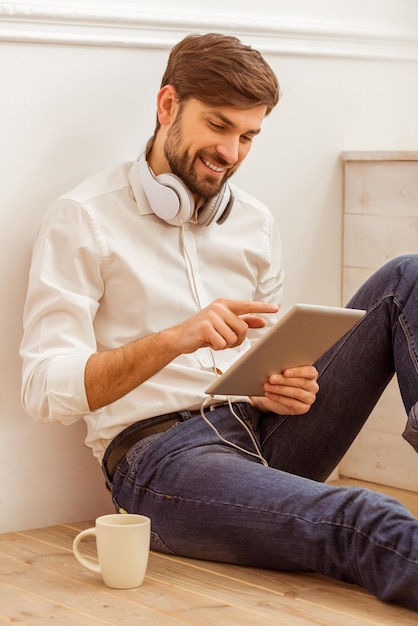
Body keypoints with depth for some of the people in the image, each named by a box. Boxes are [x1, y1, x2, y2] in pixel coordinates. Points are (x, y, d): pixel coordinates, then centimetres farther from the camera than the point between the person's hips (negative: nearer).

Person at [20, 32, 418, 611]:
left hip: (263, 433, 7)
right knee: (368, 527, -36)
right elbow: (45, 389, -10)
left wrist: (284, 390, -5)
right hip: (157, 450, -6)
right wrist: (174, 339, -25)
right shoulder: (85, 219, -1)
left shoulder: (254, 223, 17)